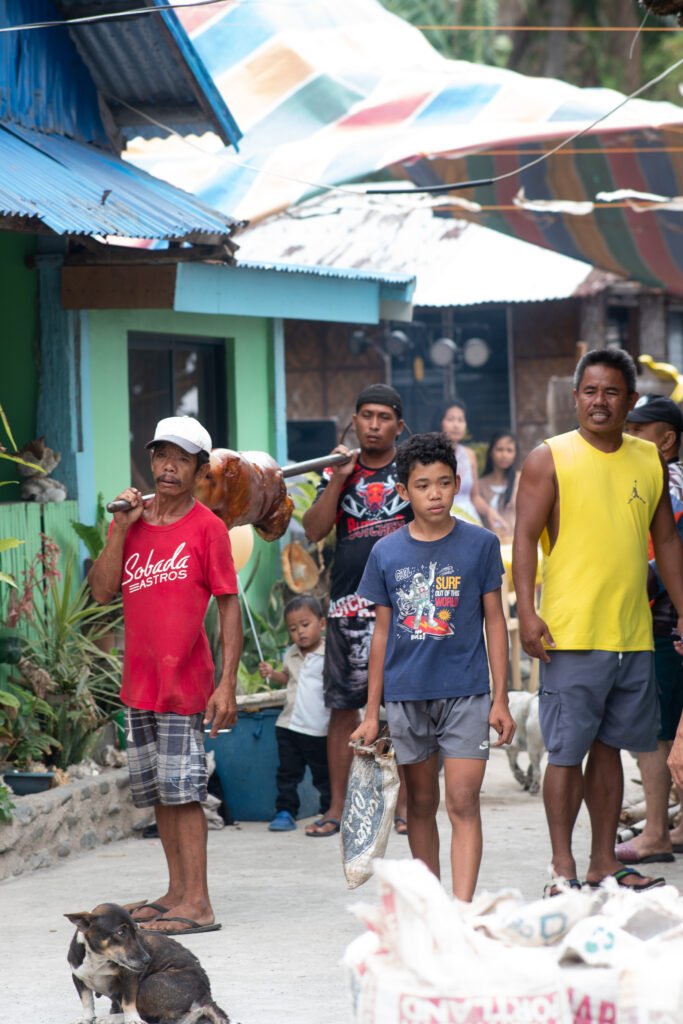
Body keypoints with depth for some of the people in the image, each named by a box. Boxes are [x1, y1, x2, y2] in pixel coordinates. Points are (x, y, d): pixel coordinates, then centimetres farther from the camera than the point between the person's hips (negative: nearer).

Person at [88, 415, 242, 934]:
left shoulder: (207, 527, -6)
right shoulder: (131, 521, 11)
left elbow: (230, 606, -7)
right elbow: (102, 591, 3)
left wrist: (228, 683, -13)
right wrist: (122, 527, -6)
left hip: (185, 679, -6)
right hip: (139, 681, 6)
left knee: (182, 789, -9)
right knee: (157, 791, 11)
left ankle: (198, 903, -8)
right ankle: (177, 891, 19)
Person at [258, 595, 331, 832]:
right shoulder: (291, 655, 8)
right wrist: (272, 675, 6)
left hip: (319, 730, -5)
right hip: (289, 726, 5)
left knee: (324, 775, 8)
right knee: (288, 772, 9)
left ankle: (330, 810, 21)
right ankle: (285, 810, 16)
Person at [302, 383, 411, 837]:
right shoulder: (338, 472, 10)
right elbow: (315, 531, 0)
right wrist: (339, 478, -8)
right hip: (349, 607, 2)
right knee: (343, 707, 3)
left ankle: (406, 802, 8)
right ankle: (337, 807, 9)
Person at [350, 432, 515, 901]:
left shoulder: (480, 544, -2)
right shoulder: (387, 553, 2)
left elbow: (495, 621, 2)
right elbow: (382, 631, 8)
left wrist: (501, 699, -2)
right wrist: (372, 712, 7)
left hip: (465, 692, -2)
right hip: (407, 697, 2)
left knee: (463, 802, -10)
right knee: (421, 804, 12)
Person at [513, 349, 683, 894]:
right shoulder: (550, 458, -3)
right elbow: (525, 537, -7)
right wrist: (527, 613, -16)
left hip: (634, 635, 5)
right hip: (570, 634, -5)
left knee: (610, 746, 11)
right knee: (566, 751, -2)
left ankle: (605, 861, 18)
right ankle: (563, 866, 5)